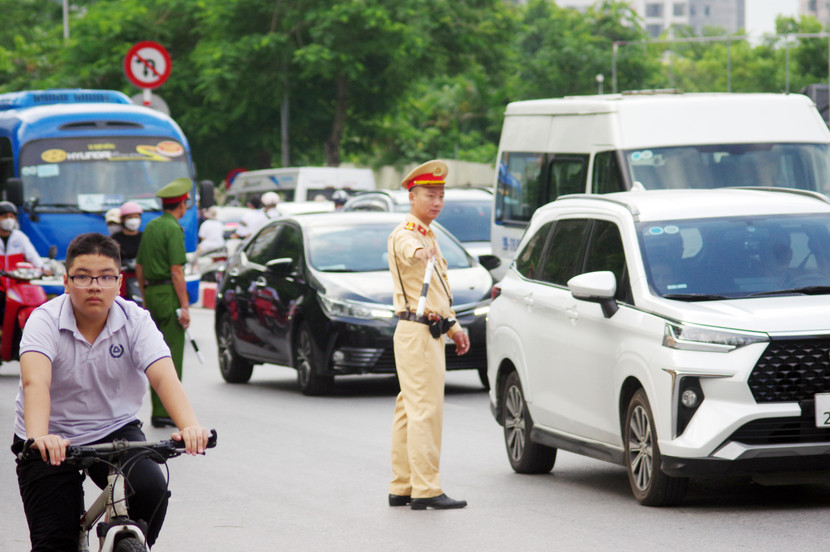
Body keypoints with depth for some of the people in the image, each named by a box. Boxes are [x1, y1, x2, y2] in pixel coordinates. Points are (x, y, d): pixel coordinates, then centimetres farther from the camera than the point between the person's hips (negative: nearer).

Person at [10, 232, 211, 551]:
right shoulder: (46, 320, -18)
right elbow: (35, 381, -35)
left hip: (115, 431, 1)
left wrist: (189, 426, -46)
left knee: (151, 489, -26)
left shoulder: (136, 321, -11)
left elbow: (164, 377, -26)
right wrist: (38, 437, -55)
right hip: (54, 439, -1)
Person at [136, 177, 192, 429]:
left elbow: (139, 267, 19)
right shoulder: (173, 229, -12)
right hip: (169, 295, -9)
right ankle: (166, 412, -8)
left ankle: (158, 410, 15)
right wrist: (185, 306, -15)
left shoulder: (150, 227, 14)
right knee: (172, 355, -6)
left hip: (151, 293, 9)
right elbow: (176, 271, -17)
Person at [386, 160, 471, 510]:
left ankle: (402, 488, 15)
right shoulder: (404, 235, -12)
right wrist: (420, 252, -62)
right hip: (417, 333, -10)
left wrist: (454, 328, 24)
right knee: (426, 410, -13)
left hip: (430, 334, 10)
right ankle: (426, 490, -15)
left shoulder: (428, 237, 20)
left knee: (410, 410, 11)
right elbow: (408, 251, -39)